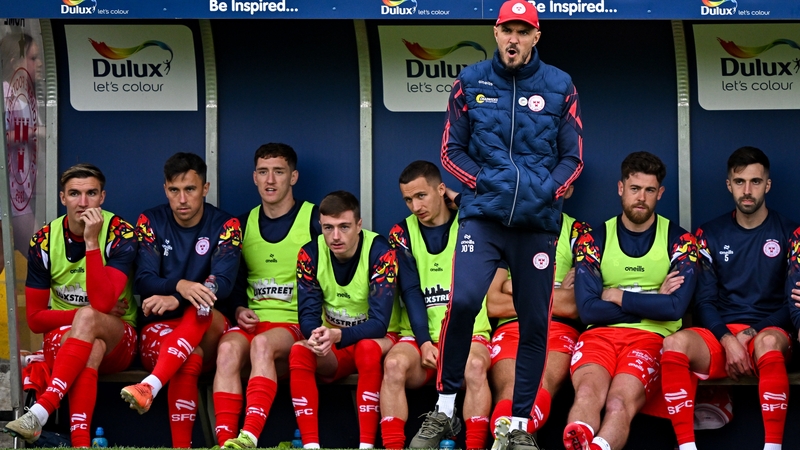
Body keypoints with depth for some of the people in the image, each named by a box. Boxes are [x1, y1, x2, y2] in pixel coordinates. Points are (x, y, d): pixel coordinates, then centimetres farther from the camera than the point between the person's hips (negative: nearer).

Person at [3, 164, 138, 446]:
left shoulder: (120, 235, -11)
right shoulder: (44, 242, -3)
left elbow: (102, 304, -25)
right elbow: (35, 319, 0)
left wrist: (91, 242, -27)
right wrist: (85, 317, -12)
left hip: (117, 341, -1)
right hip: (62, 337, 1)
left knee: (88, 319, -36)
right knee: (91, 347, -36)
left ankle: (40, 412, -48)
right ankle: (80, 442, -52)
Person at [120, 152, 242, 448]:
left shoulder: (224, 225, 0)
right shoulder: (151, 222, 4)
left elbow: (223, 284, -14)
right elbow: (144, 281, -7)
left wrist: (176, 300, -32)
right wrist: (180, 286, -30)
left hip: (209, 333, 0)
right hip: (159, 328, 0)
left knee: (203, 309, -37)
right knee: (190, 359, -36)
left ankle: (151, 387, -56)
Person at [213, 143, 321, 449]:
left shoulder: (315, 220, 3)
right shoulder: (243, 225, 17)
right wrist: (239, 309, 2)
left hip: (296, 324, -3)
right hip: (253, 320, 3)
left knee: (262, 343, -37)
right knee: (229, 348, -31)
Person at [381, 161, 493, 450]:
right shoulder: (402, 233, 9)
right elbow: (411, 292, 1)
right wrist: (424, 342, -14)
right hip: (420, 334, 1)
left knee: (474, 365, -34)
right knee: (394, 363, -30)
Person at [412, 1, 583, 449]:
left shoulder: (560, 87, 4)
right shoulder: (471, 82, 4)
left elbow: (573, 157, 8)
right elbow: (452, 149, 9)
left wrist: (546, 191, -10)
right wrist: (483, 182, -7)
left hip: (537, 221, 1)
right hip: (483, 214, -1)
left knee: (534, 323, 4)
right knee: (463, 301, -21)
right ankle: (444, 410, -6)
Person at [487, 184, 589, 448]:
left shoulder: (579, 233, 17)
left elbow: (574, 305, 2)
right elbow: (493, 304, 8)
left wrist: (516, 288, 3)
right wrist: (554, 297, 6)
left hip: (559, 329, -1)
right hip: (511, 328, 1)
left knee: (544, 385, -36)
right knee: (510, 389, -33)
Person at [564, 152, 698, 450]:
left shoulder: (679, 241, 10)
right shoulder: (593, 241, 12)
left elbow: (675, 307, -4)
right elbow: (587, 310, 0)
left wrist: (617, 297, 0)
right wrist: (652, 303, 0)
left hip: (651, 337, -1)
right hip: (600, 335, 1)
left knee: (619, 403, -33)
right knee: (588, 394, -35)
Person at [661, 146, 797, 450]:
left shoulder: (789, 234, 7)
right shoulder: (710, 234, 12)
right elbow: (705, 300, 6)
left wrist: (749, 335, -11)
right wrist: (728, 341, -13)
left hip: (768, 332, -2)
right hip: (720, 334, 2)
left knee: (768, 343, -40)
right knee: (675, 343, -32)